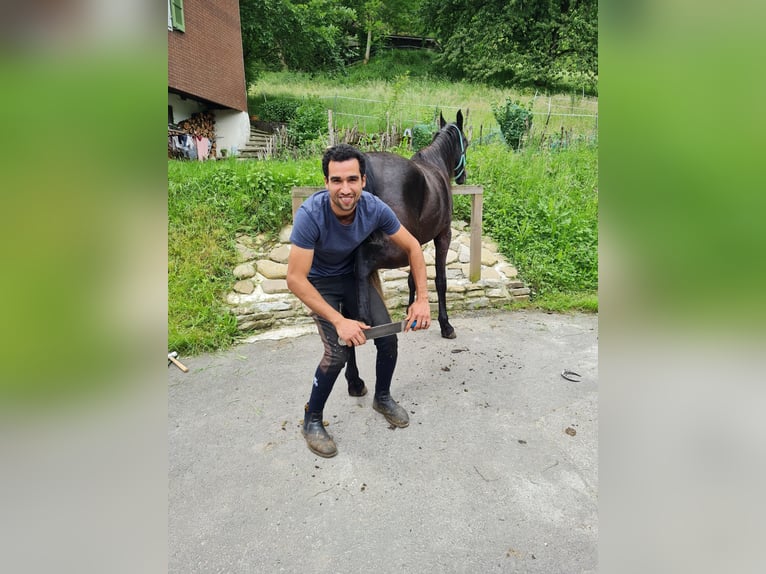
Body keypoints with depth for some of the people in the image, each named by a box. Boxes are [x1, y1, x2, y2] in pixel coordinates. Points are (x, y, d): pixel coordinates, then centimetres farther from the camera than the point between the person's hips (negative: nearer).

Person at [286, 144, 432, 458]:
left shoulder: (374, 208, -24)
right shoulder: (310, 214, -35)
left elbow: (412, 247, -11)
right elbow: (295, 279, -33)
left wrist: (422, 299, -18)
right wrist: (339, 321, -37)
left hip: (355, 275, 4)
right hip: (321, 283, -3)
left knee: (388, 336, -7)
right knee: (338, 350, -19)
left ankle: (382, 397, 23)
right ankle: (312, 419, 7)